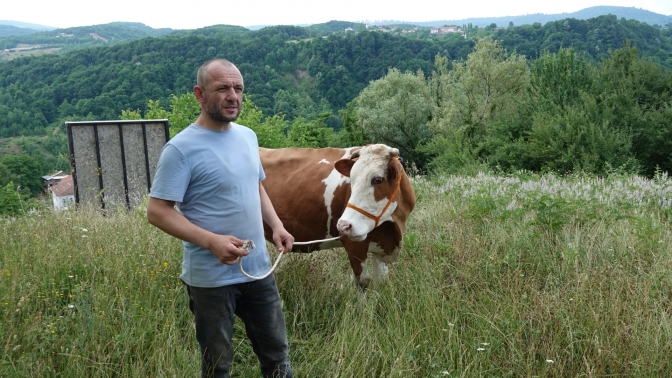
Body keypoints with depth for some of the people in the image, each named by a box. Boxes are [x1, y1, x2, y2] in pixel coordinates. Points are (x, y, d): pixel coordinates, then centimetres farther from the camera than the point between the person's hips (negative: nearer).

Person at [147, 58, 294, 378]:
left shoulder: (247, 136, 5)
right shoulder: (182, 148, -17)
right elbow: (157, 211, -18)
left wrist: (277, 226, 1)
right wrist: (211, 241, -28)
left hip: (259, 270, 6)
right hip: (210, 278, -6)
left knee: (276, 352, 19)